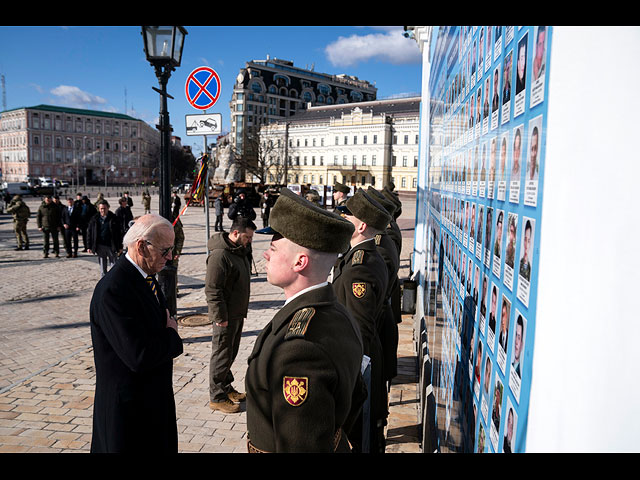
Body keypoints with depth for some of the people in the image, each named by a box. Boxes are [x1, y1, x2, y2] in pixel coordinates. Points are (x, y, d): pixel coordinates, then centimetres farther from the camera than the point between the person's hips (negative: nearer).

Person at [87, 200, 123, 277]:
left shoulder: (113, 219, -2)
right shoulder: (94, 219, 2)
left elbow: (119, 233, 1)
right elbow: (89, 233, 6)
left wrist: (120, 247, -1)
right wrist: (89, 247, 2)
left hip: (112, 246, -1)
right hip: (100, 246, 2)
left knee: (113, 266, 3)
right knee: (102, 267, 10)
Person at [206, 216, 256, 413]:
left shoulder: (239, 251, 10)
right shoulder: (219, 255, -22)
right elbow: (212, 290, -24)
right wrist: (221, 318, -23)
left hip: (237, 314, 9)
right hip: (225, 316, -9)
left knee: (230, 353, 20)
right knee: (222, 355, 2)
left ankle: (226, 387, 35)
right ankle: (217, 397, 14)